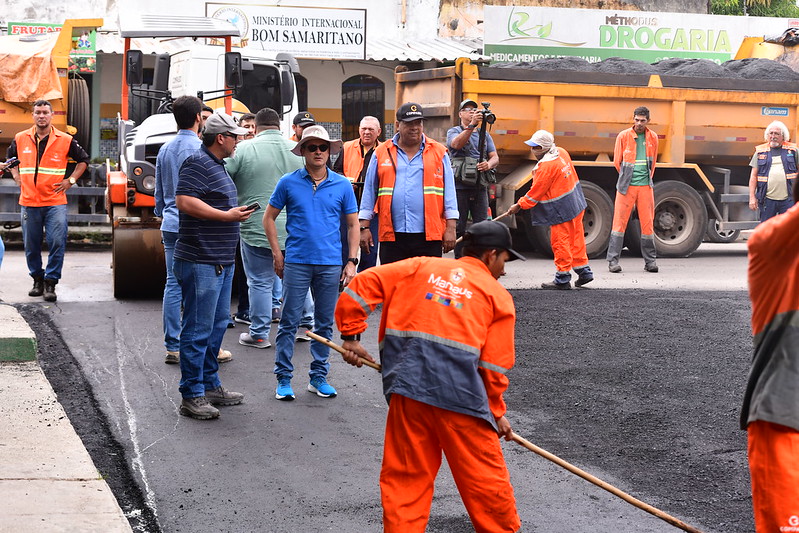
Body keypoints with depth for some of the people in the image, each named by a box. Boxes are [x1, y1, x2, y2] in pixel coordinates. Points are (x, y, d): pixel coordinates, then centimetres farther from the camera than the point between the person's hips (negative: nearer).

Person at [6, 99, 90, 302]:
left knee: (57, 243, -10)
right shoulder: (20, 139, 6)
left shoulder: (65, 140, 0)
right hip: (28, 202, 2)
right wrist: (17, 177, 12)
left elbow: (83, 160, 13)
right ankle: (37, 280, 22)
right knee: (31, 245, 7)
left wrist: (70, 180, 3)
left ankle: (50, 283, -2)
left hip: (55, 202, -2)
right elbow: (10, 157, 25)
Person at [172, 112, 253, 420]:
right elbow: (185, 201, -24)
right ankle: (192, 396, -2)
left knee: (217, 325, 17)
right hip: (201, 262, -11)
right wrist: (227, 216, -19)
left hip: (221, 261, 11)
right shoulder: (197, 163, -13)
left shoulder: (216, 164, 19)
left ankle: (210, 385, 27)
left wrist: (234, 213, 17)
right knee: (198, 329, -7)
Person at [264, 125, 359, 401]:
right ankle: (284, 378, 8)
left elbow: (353, 224, 9)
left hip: (330, 264, 2)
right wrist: (277, 255, 1)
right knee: (289, 323, 0)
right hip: (296, 262, -2)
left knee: (325, 324, 9)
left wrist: (352, 261, 1)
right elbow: (269, 218, 7)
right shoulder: (289, 183, 1)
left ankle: (318, 377, 20)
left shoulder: (342, 185, 5)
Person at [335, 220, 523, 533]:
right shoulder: (498, 295, 11)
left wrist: (351, 335, 15)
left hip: (407, 386, 3)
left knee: (404, 477, 10)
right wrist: (496, 410, 18)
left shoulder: (422, 267, 18)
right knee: (484, 475, 12)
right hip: (461, 392, -2)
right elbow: (494, 366, 6)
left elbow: (365, 283, 10)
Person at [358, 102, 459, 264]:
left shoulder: (439, 152, 8)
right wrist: (364, 227, 6)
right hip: (392, 235, 1)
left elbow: (449, 192, 7)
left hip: (429, 235, -1)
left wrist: (450, 228, 0)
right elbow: (369, 192, 11)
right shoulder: (381, 153, 9)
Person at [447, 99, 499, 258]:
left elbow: (495, 157, 10)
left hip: (480, 186, 3)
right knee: (459, 227, -1)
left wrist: (489, 164, -14)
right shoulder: (454, 131, 7)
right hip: (459, 186, -3)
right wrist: (471, 125, -29)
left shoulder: (484, 134, 18)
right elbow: (457, 144, -17)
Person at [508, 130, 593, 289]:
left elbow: (536, 191, -16)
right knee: (575, 239, 17)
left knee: (560, 242, 0)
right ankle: (584, 271, 24)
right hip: (576, 203, 9)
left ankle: (562, 279, 6)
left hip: (561, 211, -9)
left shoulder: (546, 166, -23)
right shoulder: (561, 152, 3)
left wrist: (519, 205, -6)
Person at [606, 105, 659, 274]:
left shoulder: (653, 138, 7)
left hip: (646, 186, 2)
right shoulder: (623, 136, -2)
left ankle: (650, 260, 11)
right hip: (626, 186, -2)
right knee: (619, 221, -4)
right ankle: (613, 260, -1)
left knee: (648, 223, 3)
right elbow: (617, 162, 7)